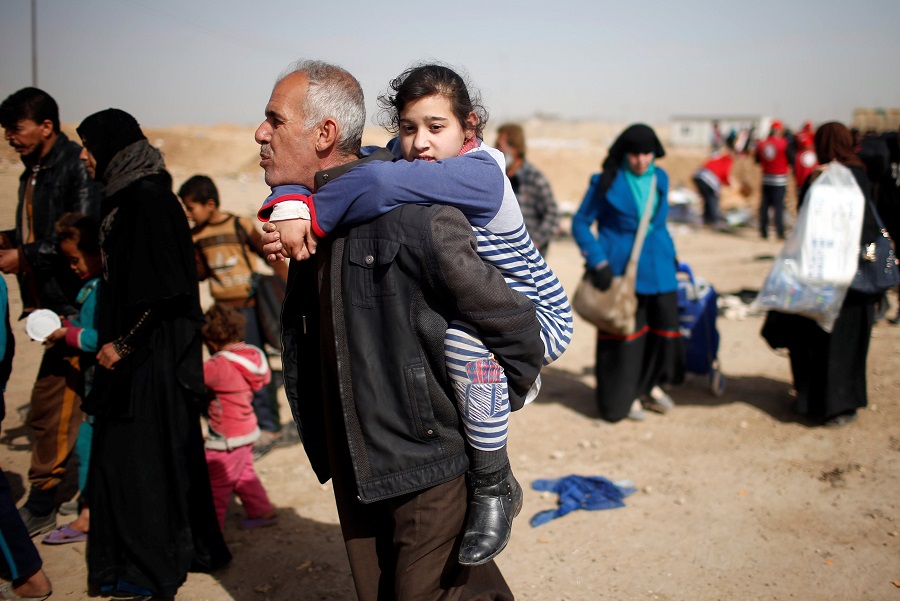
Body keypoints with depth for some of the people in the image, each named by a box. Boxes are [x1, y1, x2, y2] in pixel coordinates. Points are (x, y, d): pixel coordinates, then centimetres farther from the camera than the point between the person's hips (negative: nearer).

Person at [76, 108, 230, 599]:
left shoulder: (147, 199, -17)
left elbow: (162, 289, -21)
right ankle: (190, 546, 27)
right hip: (134, 349, 10)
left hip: (151, 352, -10)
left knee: (140, 454, -1)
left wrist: (122, 344, -17)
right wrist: (113, 341, 14)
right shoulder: (126, 196, 12)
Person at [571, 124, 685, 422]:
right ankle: (625, 396, 18)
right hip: (620, 268, -5)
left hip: (657, 266, 5)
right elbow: (580, 223, -5)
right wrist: (599, 262, -13)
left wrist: (670, 253, 20)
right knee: (625, 330, 2)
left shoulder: (660, 179, 7)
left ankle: (651, 384, 28)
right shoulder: (607, 182, -8)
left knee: (664, 324, 6)